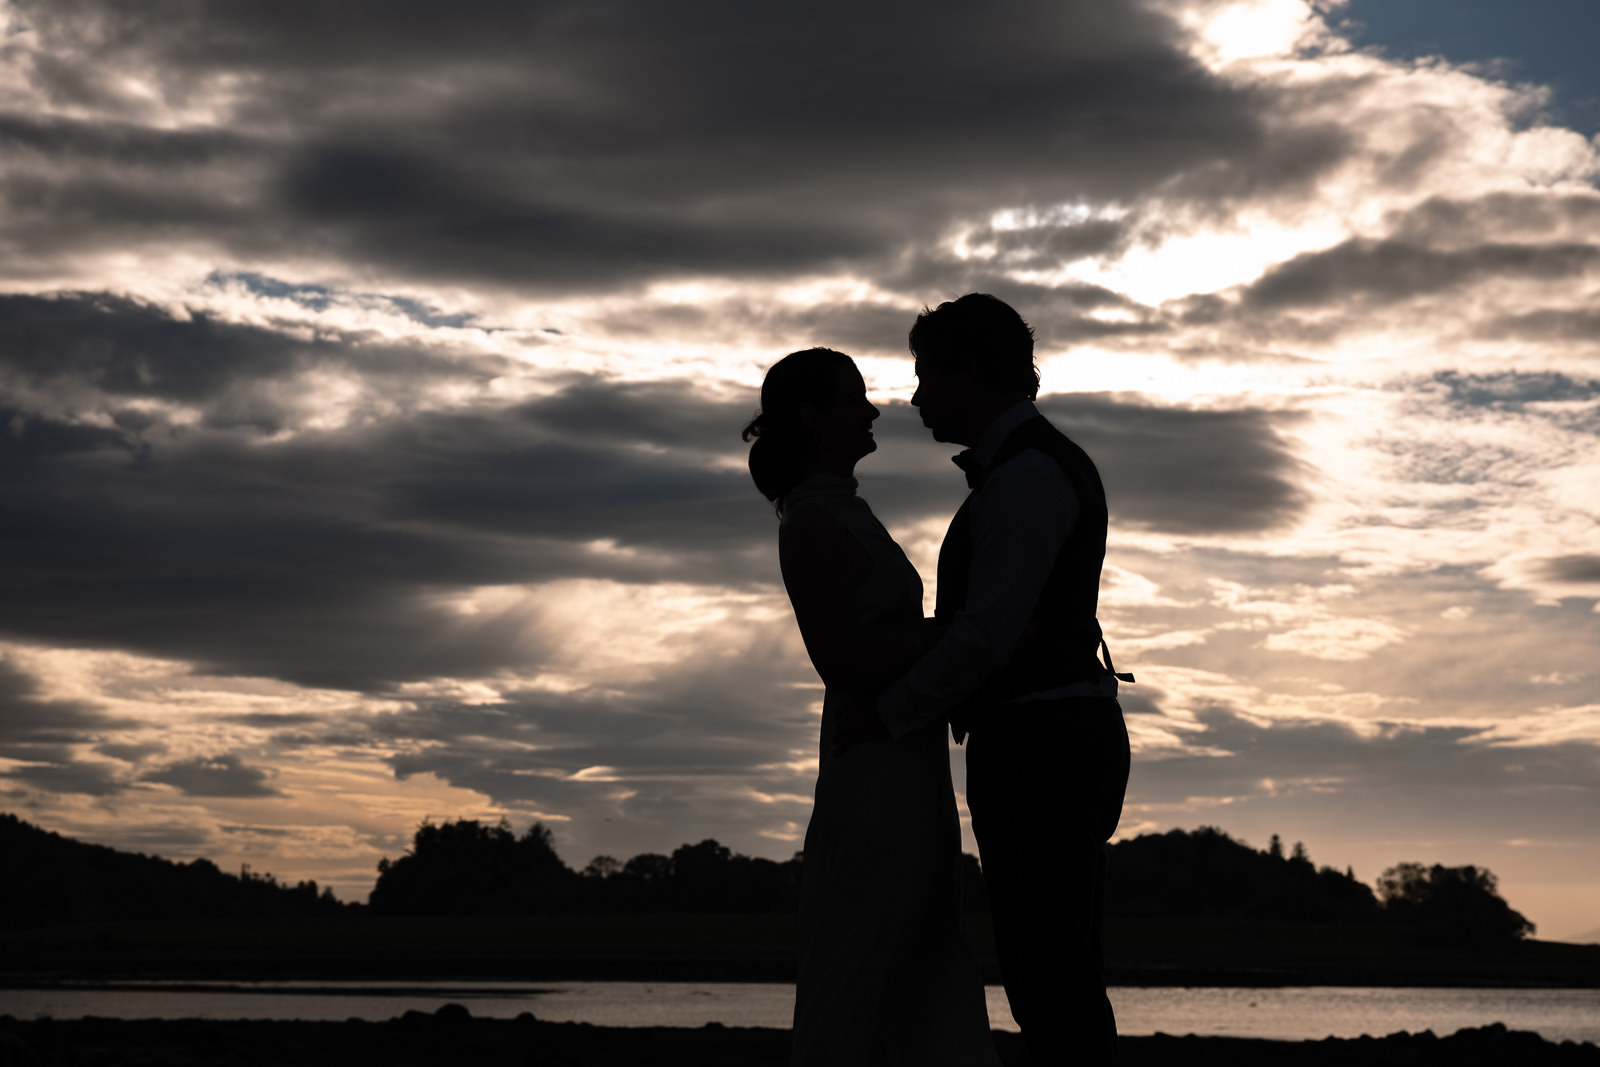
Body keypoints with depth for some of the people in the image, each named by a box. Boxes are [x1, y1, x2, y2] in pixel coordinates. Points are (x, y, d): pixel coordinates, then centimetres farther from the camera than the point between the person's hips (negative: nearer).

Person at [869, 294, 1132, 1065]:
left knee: (1050, 978, -9)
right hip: (1057, 746, 10)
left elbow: (989, 632, -21)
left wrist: (888, 718, -11)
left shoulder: (1026, 474, -14)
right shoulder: (1033, 468, 19)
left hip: (1039, 754, -10)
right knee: (1051, 975, 10)